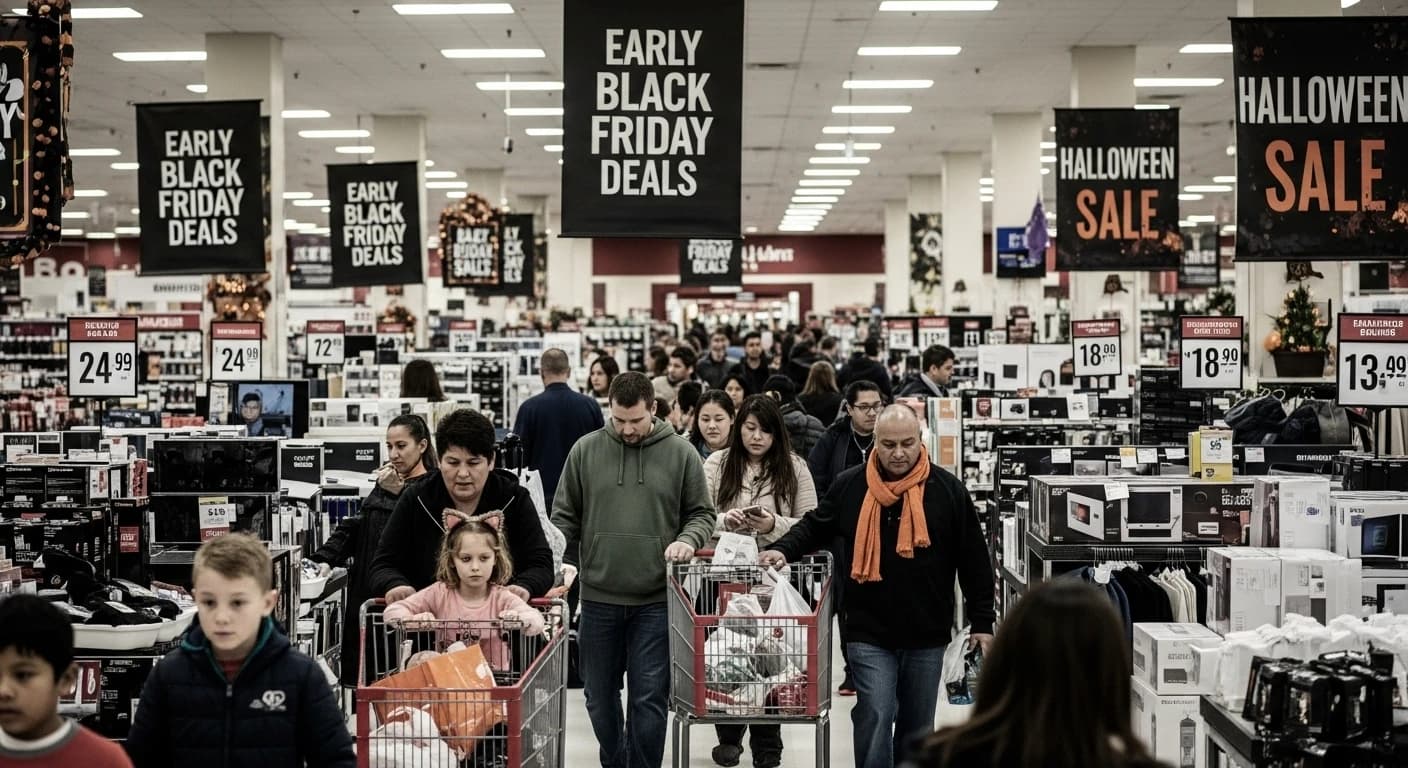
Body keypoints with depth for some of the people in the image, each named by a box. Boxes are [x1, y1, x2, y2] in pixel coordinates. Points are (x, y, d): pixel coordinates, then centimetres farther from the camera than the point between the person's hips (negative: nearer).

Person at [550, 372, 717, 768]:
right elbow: (565, 516, 7)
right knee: (600, 695, 13)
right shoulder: (585, 450, 2)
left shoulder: (681, 454, -1)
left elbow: (702, 513, 7)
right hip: (598, 596, 2)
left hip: (656, 599, -2)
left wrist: (687, 539, -14)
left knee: (649, 698, 0)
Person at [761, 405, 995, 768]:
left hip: (927, 634, 1)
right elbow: (815, 527, 13)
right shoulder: (850, 486, -1)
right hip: (869, 633, -1)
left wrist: (982, 622, 1)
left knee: (917, 726, 14)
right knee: (875, 718, -10)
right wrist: (784, 549, -7)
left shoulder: (947, 490, -3)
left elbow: (973, 559, 1)